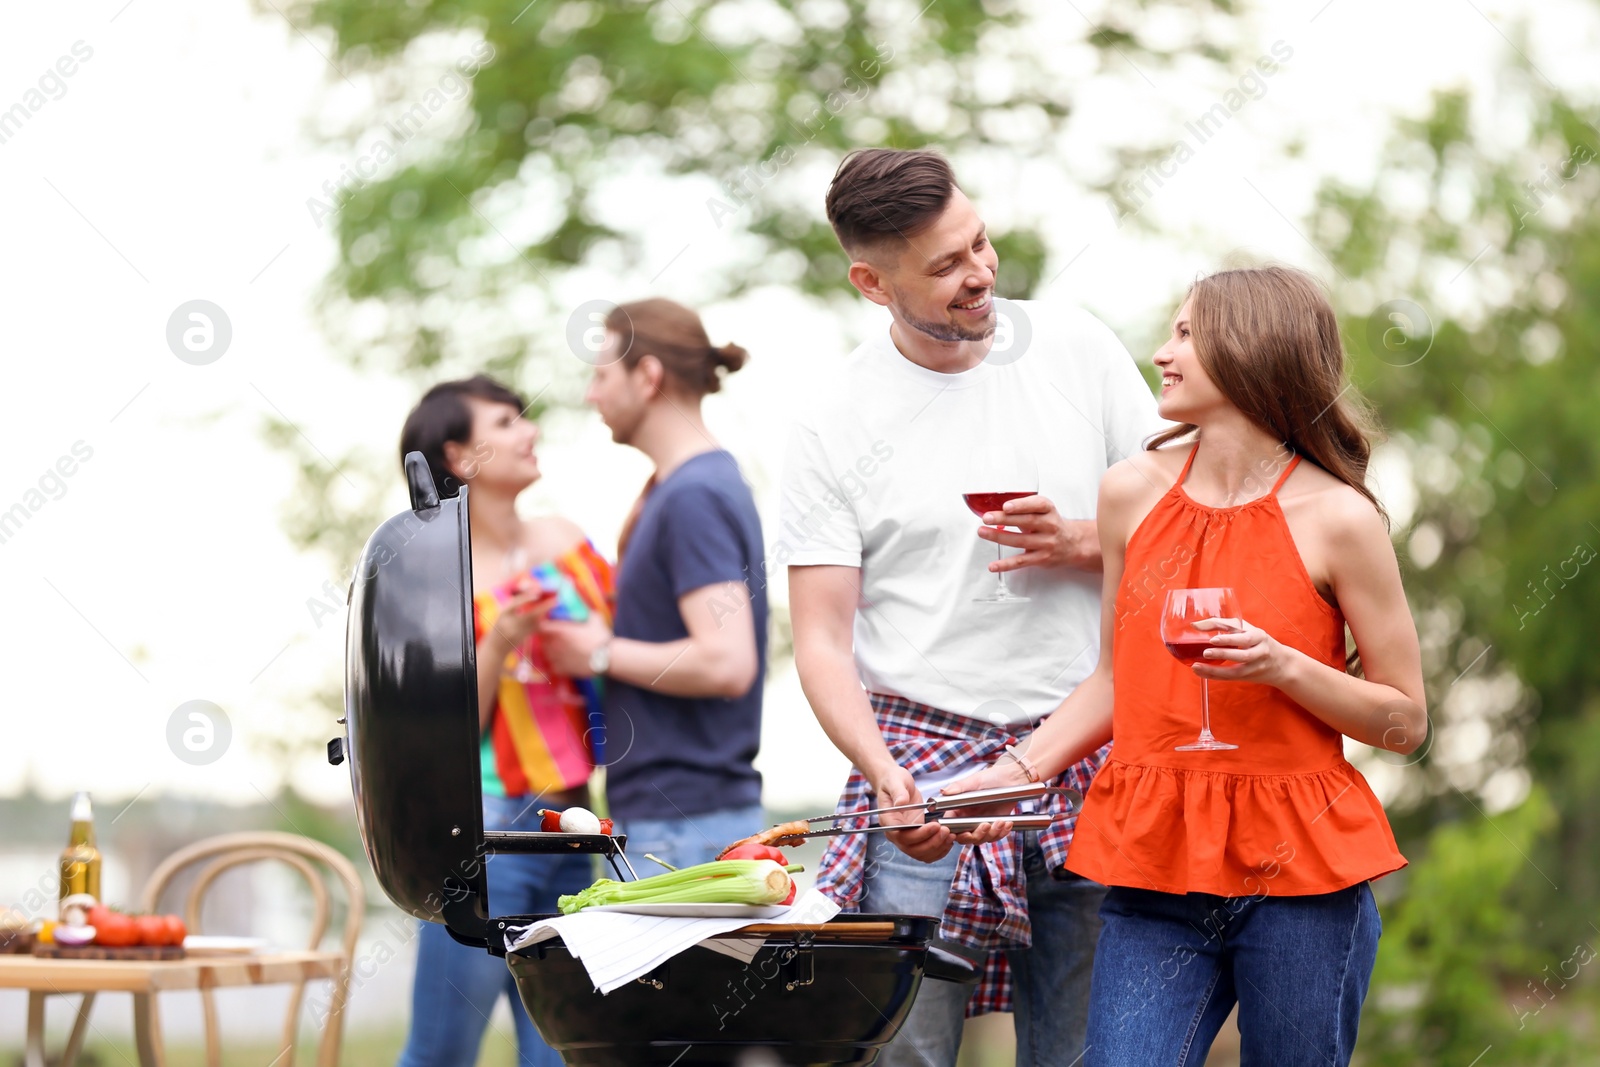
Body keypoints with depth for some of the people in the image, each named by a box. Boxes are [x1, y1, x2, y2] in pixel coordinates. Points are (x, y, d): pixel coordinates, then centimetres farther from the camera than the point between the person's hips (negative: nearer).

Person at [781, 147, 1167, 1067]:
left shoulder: (1075, 347, 7)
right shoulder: (834, 427, 0)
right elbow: (823, 642, -2)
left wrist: (1082, 542, -9)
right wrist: (884, 775, -18)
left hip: (1087, 767, 2)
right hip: (925, 763, -2)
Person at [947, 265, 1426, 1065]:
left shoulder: (1335, 518, -5)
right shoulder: (1133, 492, 6)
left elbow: (1405, 720, -1)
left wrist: (1283, 667, -16)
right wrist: (1015, 771, 5)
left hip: (1298, 877, -3)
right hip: (1154, 864, 3)